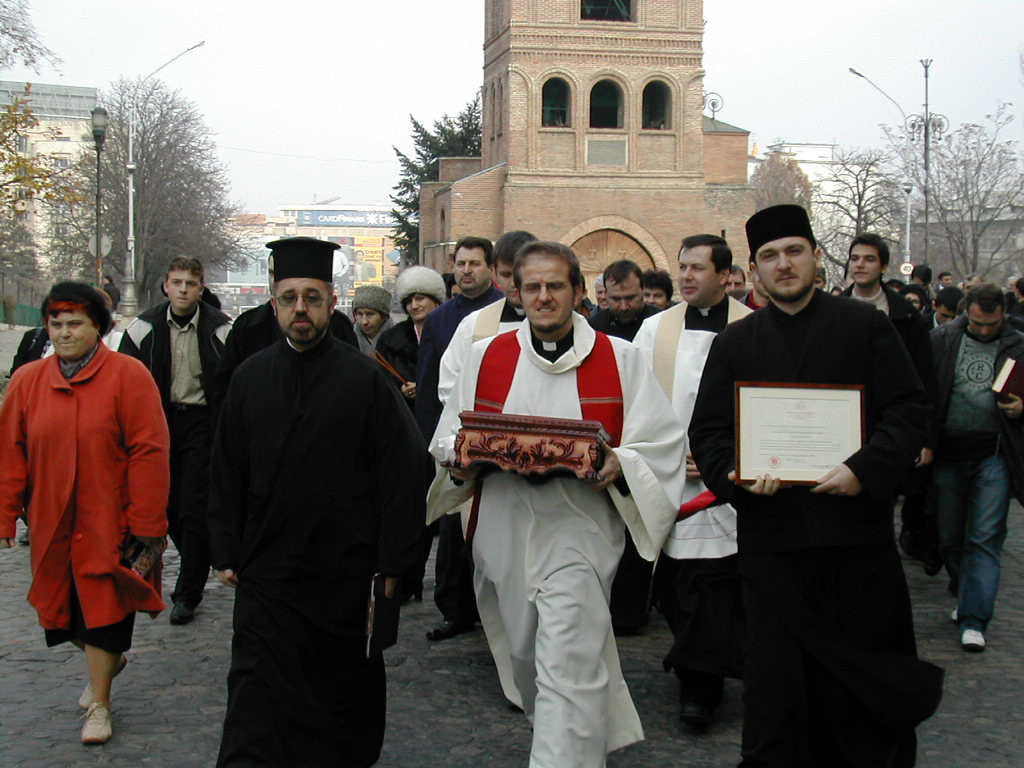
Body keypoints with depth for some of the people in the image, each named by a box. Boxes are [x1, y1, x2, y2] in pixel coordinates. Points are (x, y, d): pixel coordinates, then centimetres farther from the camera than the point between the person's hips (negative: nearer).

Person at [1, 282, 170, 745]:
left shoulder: (127, 376, -10)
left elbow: (149, 452, -12)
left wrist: (146, 524, -13)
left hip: (108, 525, -4)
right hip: (52, 525, 4)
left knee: (102, 607, 1)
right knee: (64, 608, 14)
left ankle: (99, 704, 18)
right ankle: (108, 660, 43)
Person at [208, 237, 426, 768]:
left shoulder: (366, 379, -6)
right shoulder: (250, 378, 4)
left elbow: (403, 474, -6)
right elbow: (226, 475, 10)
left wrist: (390, 563, -8)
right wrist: (226, 554, 5)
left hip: (345, 571, -2)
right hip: (265, 570, 2)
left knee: (345, 689, 13)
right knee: (255, 703, -2)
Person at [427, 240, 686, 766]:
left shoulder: (619, 359, 2)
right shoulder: (486, 357, 9)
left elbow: (662, 444, 1)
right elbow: (448, 442, 13)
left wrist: (618, 466, -18)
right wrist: (462, 460, -9)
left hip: (578, 533, -4)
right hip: (502, 535, 4)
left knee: (567, 668, -14)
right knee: (524, 655, 16)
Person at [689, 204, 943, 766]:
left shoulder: (865, 325, 6)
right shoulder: (734, 342, 12)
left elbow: (909, 410, 0)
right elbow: (708, 430, 9)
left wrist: (866, 470, -15)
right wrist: (734, 475, -11)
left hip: (856, 525, -1)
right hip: (771, 535, 2)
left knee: (863, 666, 5)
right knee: (774, 676, 4)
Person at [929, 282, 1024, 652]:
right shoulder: (942, 339, 1)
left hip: (994, 455, -1)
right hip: (947, 454, 1)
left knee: (985, 538, -6)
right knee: (950, 537, 11)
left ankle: (974, 619, -3)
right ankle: (967, 596, 34)